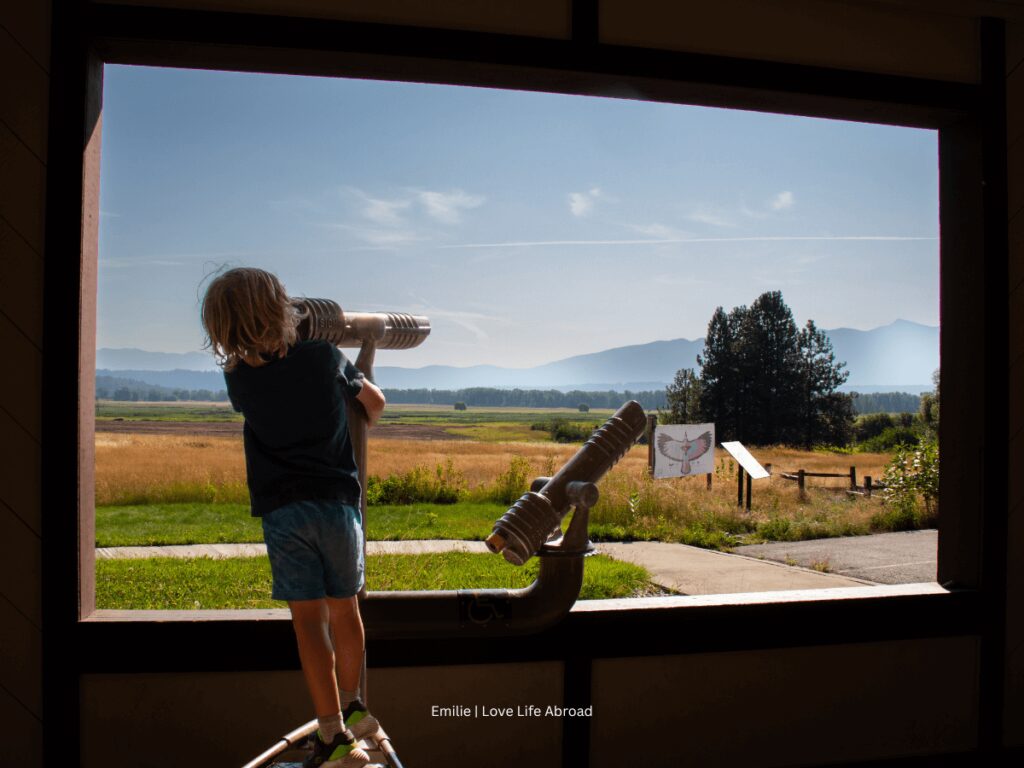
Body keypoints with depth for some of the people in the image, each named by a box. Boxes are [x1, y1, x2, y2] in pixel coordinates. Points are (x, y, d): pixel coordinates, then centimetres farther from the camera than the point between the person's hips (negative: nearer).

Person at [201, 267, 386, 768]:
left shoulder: (239, 378, -1)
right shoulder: (325, 358, 0)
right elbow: (374, 401, 18)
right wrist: (357, 432, 36)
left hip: (282, 509, -1)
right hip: (338, 500, 1)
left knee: (309, 618, -1)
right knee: (344, 609, 16)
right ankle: (350, 708, 33)